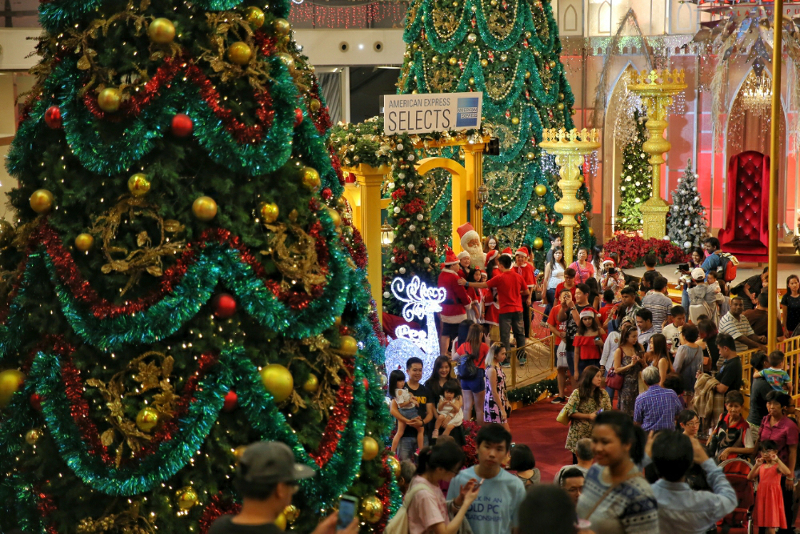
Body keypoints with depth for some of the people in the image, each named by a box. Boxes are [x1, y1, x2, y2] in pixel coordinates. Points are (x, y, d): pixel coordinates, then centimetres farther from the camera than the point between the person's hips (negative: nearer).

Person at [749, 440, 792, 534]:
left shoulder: (777, 466, -5)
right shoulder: (761, 466, 12)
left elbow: (788, 473, -25)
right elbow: (749, 478, 3)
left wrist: (777, 460, -26)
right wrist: (756, 465, -8)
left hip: (773, 496, -6)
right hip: (761, 496, 6)